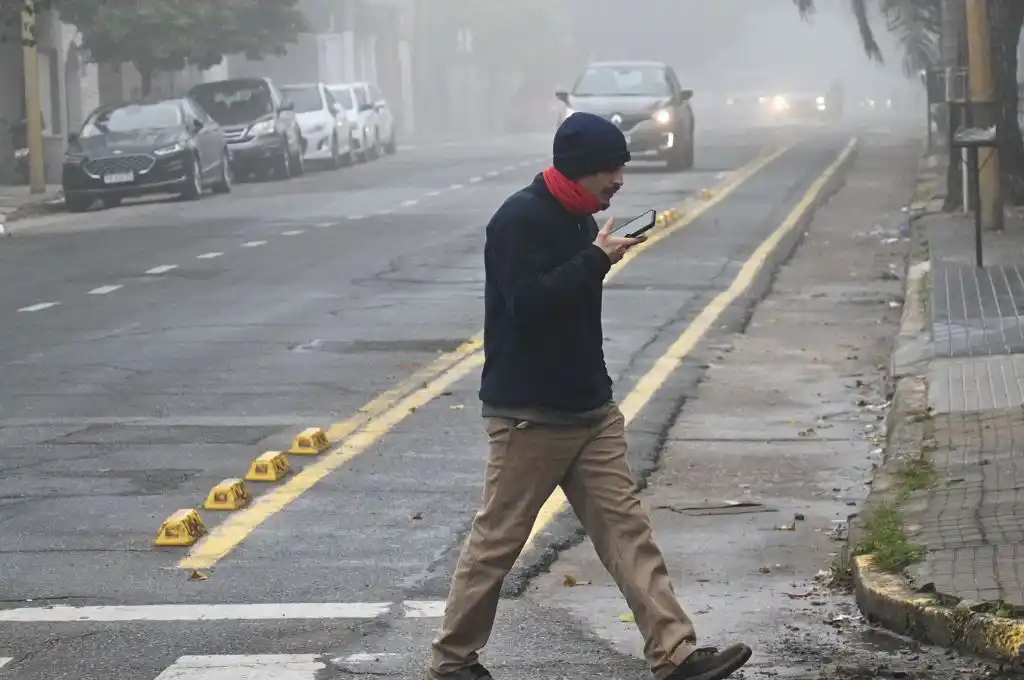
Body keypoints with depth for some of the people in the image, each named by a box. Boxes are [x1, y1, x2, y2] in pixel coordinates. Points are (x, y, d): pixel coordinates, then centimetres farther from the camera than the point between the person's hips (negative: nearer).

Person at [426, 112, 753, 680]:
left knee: (626, 527, 1)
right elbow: (529, 300, -27)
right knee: (496, 540, 1)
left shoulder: (576, 219, 12)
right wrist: (597, 259, -20)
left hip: (589, 409, 8)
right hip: (528, 415, -8)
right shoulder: (521, 220, -15)